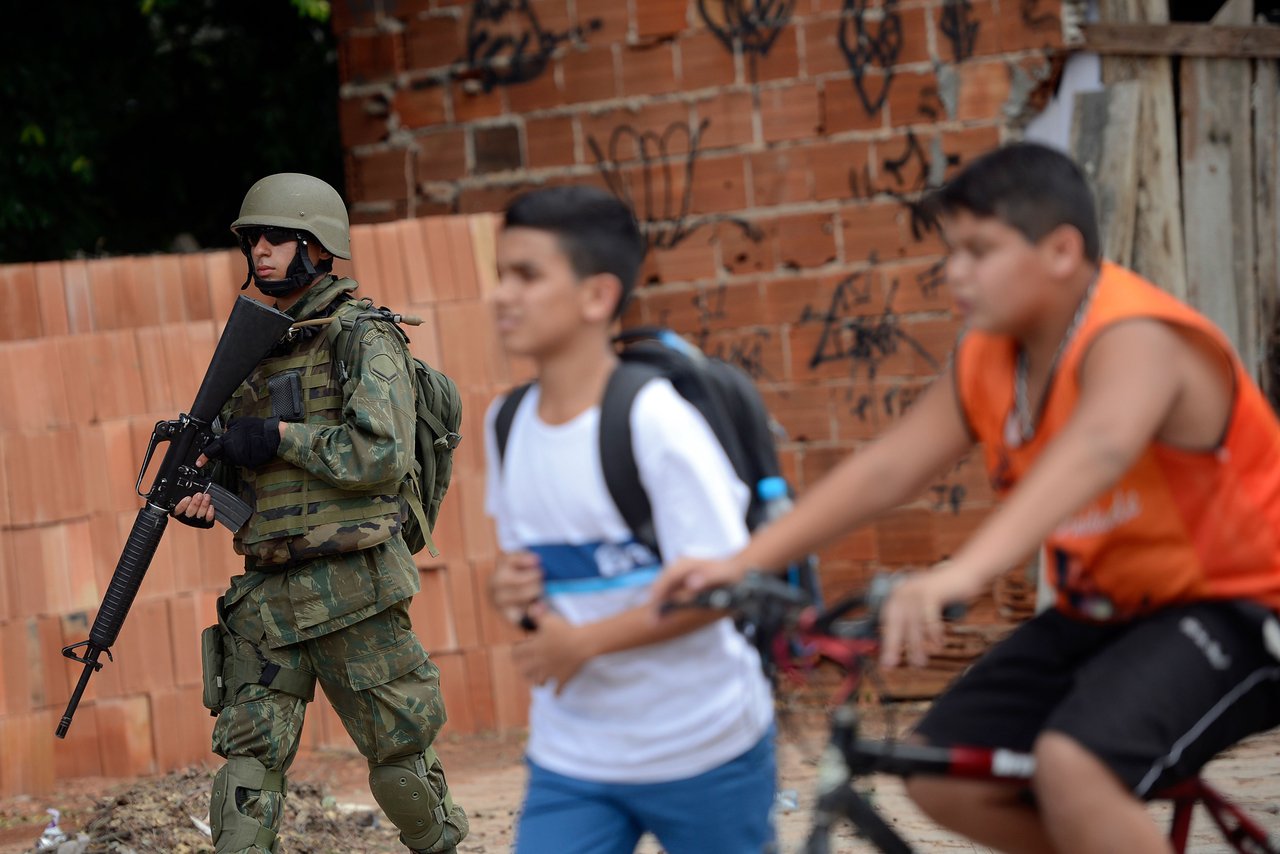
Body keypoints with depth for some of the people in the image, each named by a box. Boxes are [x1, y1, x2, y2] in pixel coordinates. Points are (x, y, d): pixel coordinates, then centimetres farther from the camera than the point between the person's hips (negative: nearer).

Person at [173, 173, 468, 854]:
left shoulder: (366, 342, -5)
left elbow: (384, 454, -18)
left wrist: (278, 436, -16)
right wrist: (203, 491, 0)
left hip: (352, 589, -5)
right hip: (265, 593, 5)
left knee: (400, 760, 6)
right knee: (248, 762, -5)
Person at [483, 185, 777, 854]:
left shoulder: (654, 420, -18)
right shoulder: (507, 424, 1)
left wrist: (584, 641, -21)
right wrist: (510, 587, -7)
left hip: (702, 749, -5)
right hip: (569, 760, 5)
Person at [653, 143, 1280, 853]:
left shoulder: (1134, 339, -26)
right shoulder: (988, 359, 0)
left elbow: (1098, 448, -46)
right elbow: (885, 470, 0)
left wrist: (966, 570, -62)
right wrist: (743, 563, -10)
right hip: (1108, 609, 8)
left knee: (1073, 764, -32)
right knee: (941, 773, -2)